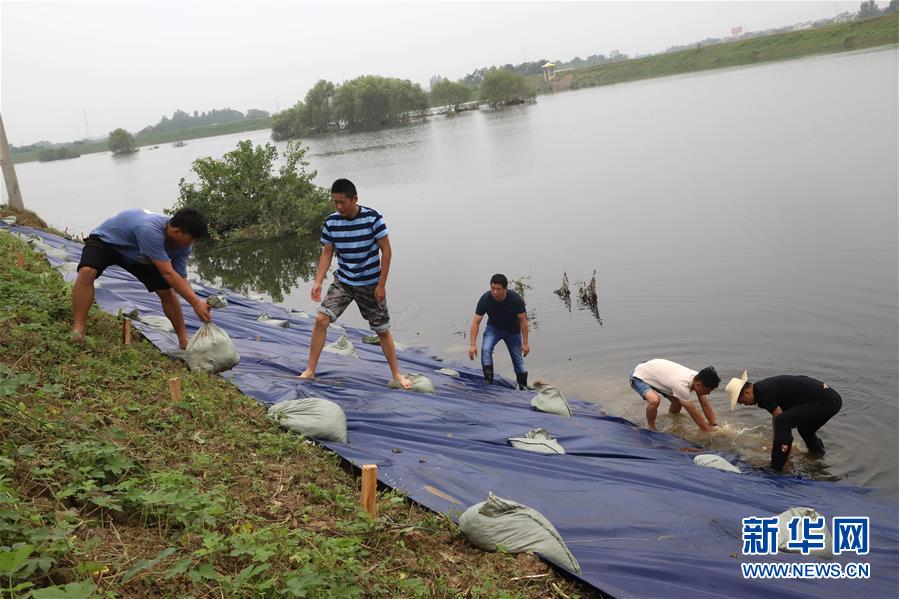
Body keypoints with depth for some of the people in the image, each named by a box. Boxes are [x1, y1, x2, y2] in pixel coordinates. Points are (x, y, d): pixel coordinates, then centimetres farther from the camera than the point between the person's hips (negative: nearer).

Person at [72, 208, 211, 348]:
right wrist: (196, 303, -45)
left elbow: (181, 278, -17)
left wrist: (199, 303, -32)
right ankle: (78, 331, -31)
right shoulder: (151, 230, -45)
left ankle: (184, 341, 8)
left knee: (166, 290, -5)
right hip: (104, 240, -6)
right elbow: (168, 273, -45)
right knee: (87, 271, -35)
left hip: (137, 255, 6)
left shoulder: (182, 245, -20)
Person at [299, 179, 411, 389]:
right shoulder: (331, 222, -7)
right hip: (342, 282, 2)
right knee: (321, 319, -13)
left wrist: (381, 284, -14)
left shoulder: (372, 218, -17)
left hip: (370, 284, -2)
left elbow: (386, 251, -12)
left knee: (382, 330, 5)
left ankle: (396, 374, 22)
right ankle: (310, 370, -1)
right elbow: (327, 253, 1)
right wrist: (317, 282, -11)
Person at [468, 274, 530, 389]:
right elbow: (476, 322, -28)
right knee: (485, 349, -25)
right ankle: (488, 382, -17)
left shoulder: (516, 299, -31)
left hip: (513, 331, 0)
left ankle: (523, 387, 22)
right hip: (494, 328, 0)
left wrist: (525, 343, -18)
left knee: (518, 360, 4)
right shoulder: (485, 299, -30)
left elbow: (523, 321, -20)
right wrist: (473, 345, -36)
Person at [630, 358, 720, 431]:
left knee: (678, 401, 4)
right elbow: (694, 414, -29)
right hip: (640, 377, -8)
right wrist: (710, 432, -21)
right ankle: (650, 428, -7)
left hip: (655, 375, 9)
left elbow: (706, 405, -5)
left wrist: (716, 426, -9)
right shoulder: (681, 385, -38)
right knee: (654, 400, -34)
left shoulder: (698, 379, -15)